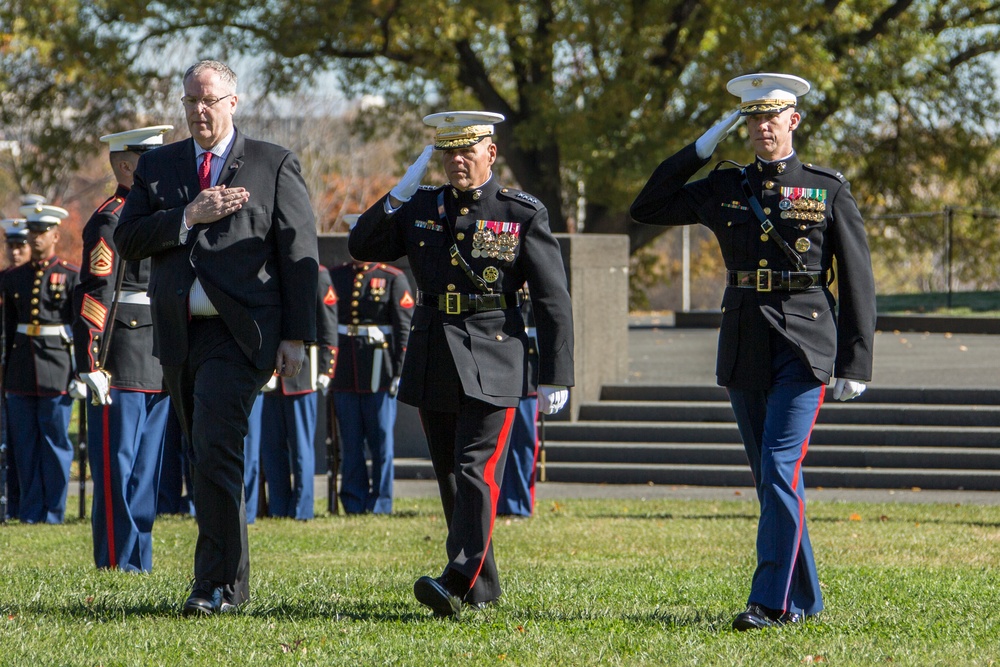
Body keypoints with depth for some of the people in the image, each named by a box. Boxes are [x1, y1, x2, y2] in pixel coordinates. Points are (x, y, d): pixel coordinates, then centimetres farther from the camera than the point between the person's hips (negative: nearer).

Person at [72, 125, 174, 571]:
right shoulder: (110, 220, -8)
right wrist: (91, 365, -21)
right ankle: (115, 564, -4)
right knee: (116, 469, -6)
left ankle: (140, 565, 13)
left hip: (161, 364, 8)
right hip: (122, 365, -8)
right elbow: (95, 296, -15)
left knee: (146, 471, 10)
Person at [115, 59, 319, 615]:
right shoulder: (157, 166, 14)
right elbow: (128, 240, 3)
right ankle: (234, 582, 23)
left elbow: (300, 253, 0)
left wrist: (297, 335, -7)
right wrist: (188, 218, -12)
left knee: (216, 450, -19)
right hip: (179, 334, 5)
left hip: (238, 334, -5)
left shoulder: (275, 165, 3)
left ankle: (218, 585, -18)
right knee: (209, 461, 12)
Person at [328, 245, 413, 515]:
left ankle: (380, 503, 6)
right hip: (344, 375, 3)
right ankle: (353, 504, 10)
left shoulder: (393, 279, 1)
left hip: (379, 374, -3)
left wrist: (399, 372, -10)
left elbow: (405, 329, -3)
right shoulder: (335, 277, 12)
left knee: (382, 441, 0)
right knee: (350, 443, 5)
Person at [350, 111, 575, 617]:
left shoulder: (523, 214, -1)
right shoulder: (421, 209, 11)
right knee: (451, 478, 9)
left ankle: (458, 583, -24)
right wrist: (397, 197, -6)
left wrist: (555, 377, -7)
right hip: (433, 362, 5)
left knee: (476, 472, -15)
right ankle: (483, 588, 19)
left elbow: (553, 300, -2)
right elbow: (362, 247, 7)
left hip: (491, 365, -5)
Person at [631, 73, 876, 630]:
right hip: (745, 349, 5)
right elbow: (648, 208, 13)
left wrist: (855, 365, -5)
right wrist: (702, 149, 7)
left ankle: (771, 601, -17)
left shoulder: (829, 189, 2)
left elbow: (858, 283, 2)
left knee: (780, 470, -16)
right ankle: (805, 599, 19)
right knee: (773, 479, 9)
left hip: (804, 349, -5)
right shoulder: (725, 188, 12)